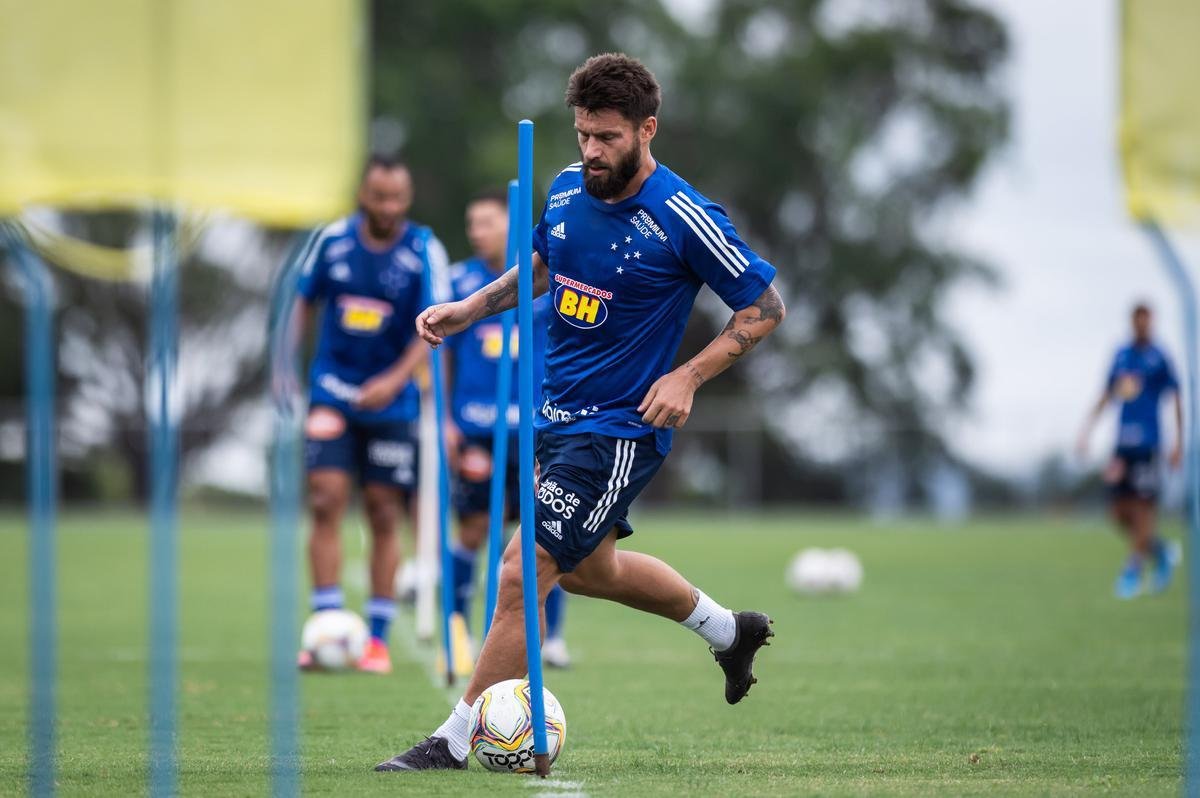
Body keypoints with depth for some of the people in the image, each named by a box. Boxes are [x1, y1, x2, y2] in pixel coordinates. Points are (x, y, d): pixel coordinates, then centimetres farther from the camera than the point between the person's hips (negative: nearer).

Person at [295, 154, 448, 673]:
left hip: (391, 401, -1)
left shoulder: (425, 253, -7)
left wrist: (395, 380, -22)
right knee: (326, 501, -10)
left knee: (384, 515, 2)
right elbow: (303, 303, 12)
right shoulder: (333, 240, 0)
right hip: (332, 393, 1)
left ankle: (378, 638, 9)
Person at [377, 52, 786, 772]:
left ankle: (454, 742, -3)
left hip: (620, 430, -8)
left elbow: (766, 307, -11)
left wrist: (688, 377, -19)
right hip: (558, 415, 8)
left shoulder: (685, 219, -20)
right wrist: (472, 308, 8)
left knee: (523, 573, -12)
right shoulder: (568, 188, 0)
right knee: (591, 569, 25)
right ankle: (729, 629, 47)